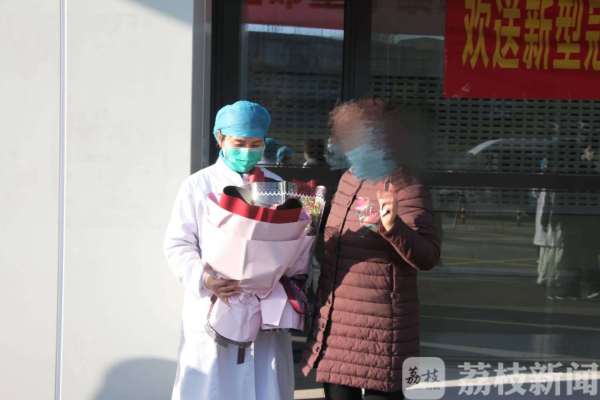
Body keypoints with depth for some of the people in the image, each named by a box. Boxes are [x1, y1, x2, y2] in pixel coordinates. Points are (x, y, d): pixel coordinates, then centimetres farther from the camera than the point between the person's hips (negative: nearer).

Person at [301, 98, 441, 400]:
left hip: (379, 325, -8)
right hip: (335, 320, 8)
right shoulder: (348, 180, 11)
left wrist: (394, 228, -36)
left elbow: (428, 258, -22)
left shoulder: (406, 190, -14)